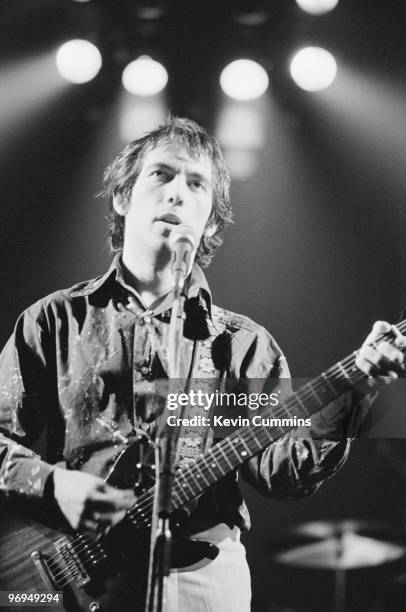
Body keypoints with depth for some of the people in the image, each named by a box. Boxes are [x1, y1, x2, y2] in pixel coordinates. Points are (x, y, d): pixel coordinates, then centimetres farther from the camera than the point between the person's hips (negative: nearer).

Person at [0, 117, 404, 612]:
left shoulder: (242, 343, 8)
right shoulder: (54, 320, 7)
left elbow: (277, 471, -4)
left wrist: (353, 390, -18)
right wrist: (54, 484, -14)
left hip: (203, 572, 1)